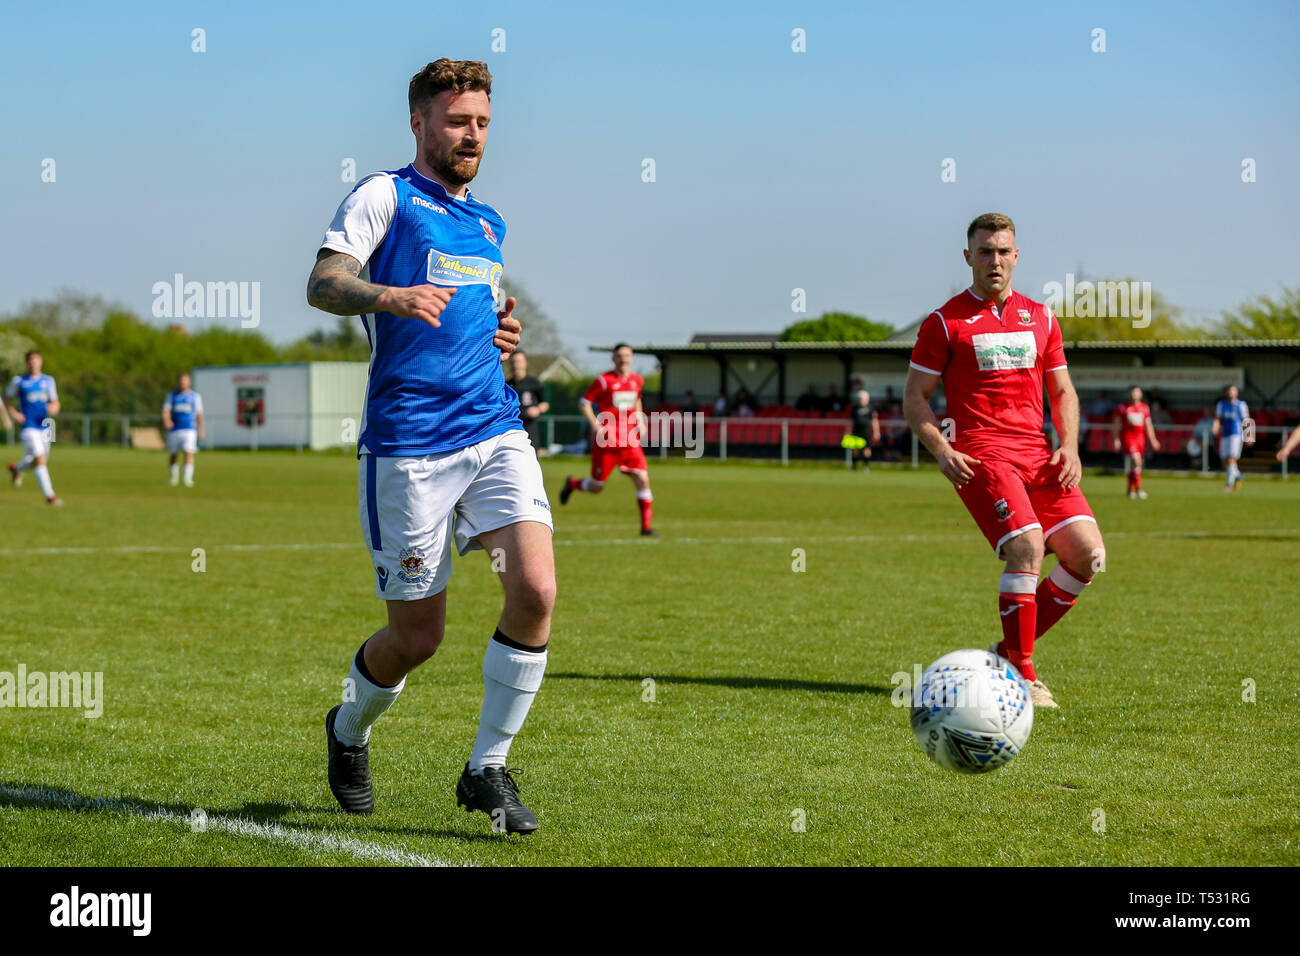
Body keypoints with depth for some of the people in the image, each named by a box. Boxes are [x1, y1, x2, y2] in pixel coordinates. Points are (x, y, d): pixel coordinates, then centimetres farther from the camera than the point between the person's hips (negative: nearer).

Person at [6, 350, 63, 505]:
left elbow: (55, 402, 13)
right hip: (28, 427, -5)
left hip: (44, 426, 5)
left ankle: (16, 468, 47)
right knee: (39, 459, -19)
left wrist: (54, 408, -11)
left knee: (41, 461, 16)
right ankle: (49, 495, -16)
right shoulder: (19, 381, 1)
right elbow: (7, 399, 9)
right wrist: (13, 414, -9)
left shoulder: (48, 381, 10)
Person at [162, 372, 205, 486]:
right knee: (172, 456, 6)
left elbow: (199, 415, 13)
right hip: (174, 429, 2)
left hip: (189, 430, -2)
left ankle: (188, 478, -21)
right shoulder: (171, 396, 10)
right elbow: (166, 411, 1)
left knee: (189, 453, -18)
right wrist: (166, 420, -20)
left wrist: (201, 430, 9)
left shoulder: (195, 396, 10)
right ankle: (174, 477, 26)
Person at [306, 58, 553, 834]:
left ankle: (488, 770, 1)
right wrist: (390, 296, -33)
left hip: (495, 429, 6)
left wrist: (504, 332, 11)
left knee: (536, 590, -15)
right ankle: (349, 731, 33)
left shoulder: (489, 222, 21)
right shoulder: (385, 197, 0)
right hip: (408, 445, -5)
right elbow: (322, 283, -13)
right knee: (418, 635, 0)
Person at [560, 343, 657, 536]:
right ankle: (572, 484, 38)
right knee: (597, 487, 4)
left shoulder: (637, 380, 8)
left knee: (642, 479, -9)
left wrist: (640, 421, 11)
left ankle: (646, 526, -3)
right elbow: (583, 403, -5)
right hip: (606, 441, -4)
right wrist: (597, 426, -15)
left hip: (630, 440, 4)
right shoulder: (604, 380, -9)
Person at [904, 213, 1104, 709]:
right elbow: (914, 397, 3)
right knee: (1026, 546, -24)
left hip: (1038, 454, 5)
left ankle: (1012, 650, 10)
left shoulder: (1039, 317, 16)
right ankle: (1020, 675, -13)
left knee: (1087, 552, -7)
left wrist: (1069, 446, 4)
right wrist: (942, 451, -12)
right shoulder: (946, 320, 3)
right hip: (981, 455, -5)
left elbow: (1063, 392, 21)